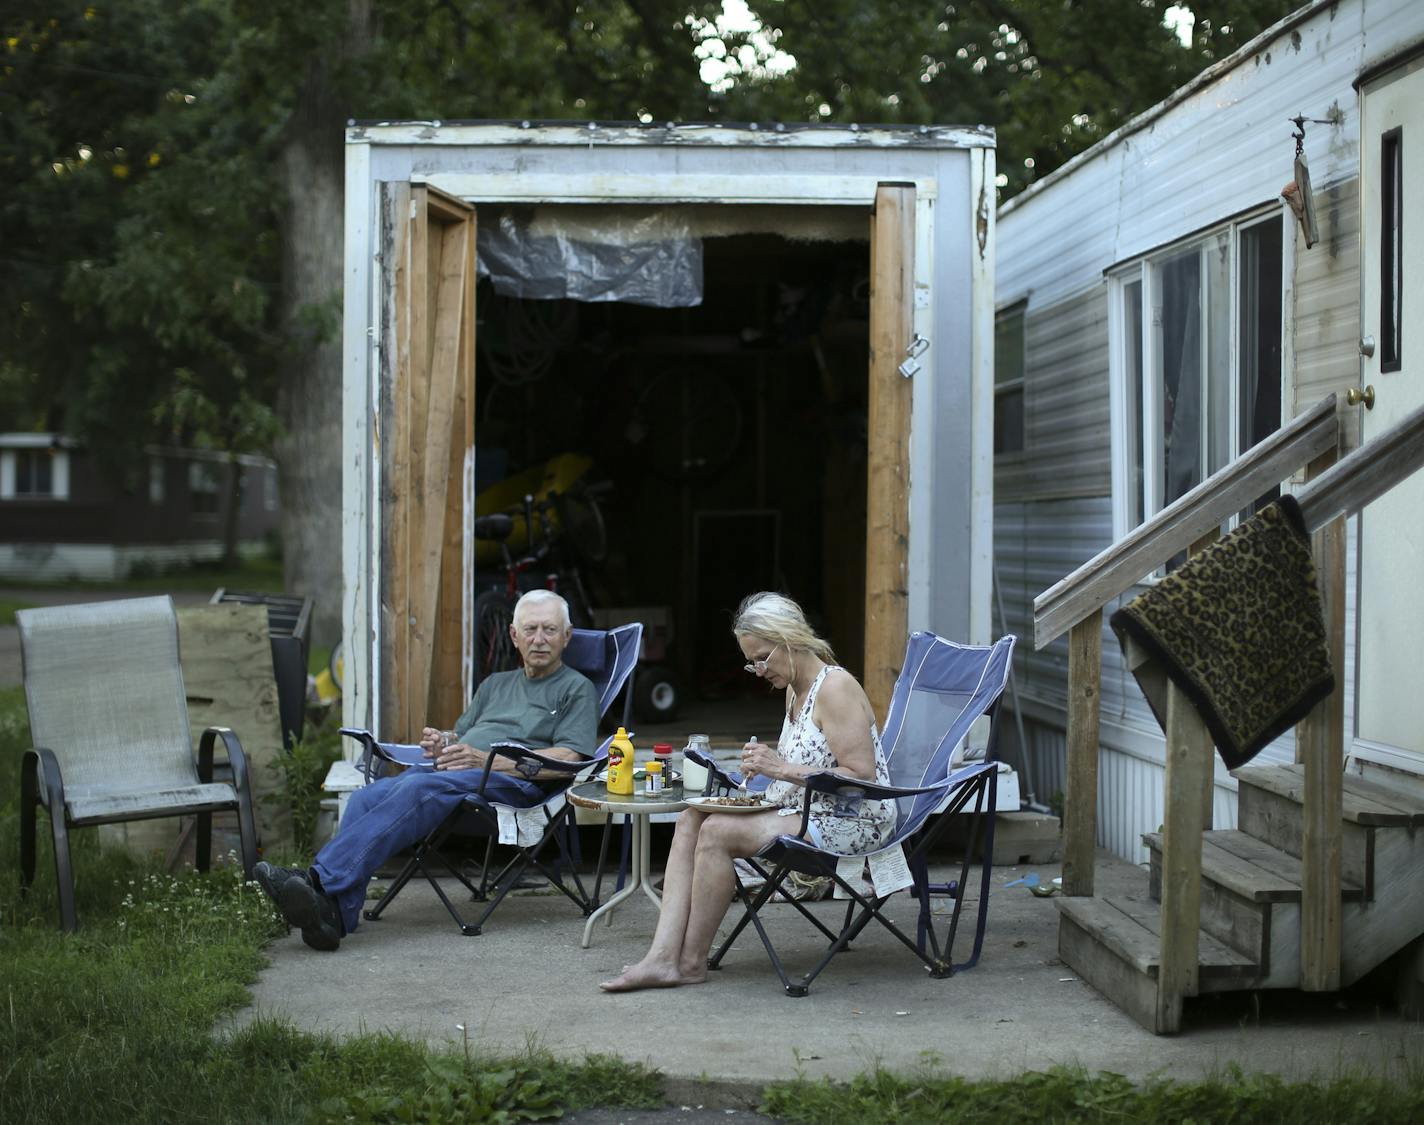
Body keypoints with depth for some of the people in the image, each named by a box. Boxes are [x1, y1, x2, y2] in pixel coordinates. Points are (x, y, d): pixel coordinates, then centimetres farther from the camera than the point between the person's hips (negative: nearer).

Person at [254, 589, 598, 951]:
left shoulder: (577, 688, 13)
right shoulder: (496, 684, 35)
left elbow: (568, 759, -3)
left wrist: (485, 759, -13)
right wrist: (442, 743, 4)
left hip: (512, 782, -6)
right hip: (451, 769, 6)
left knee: (418, 789, -36)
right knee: (367, 796, -26)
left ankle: (322, 880, -48)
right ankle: (334, 916, -45)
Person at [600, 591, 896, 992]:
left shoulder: (835, 688, -15)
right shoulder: (794, 689, 14)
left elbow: (862, 777, -22)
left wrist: (783, 769, -22)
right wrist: (765, 767, 3)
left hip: (848, 823, -10)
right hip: (802, 812, 10)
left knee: (717, 831, -23)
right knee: (691, 820, -6)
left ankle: (691, 962, -12)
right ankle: (663, 958, -17)